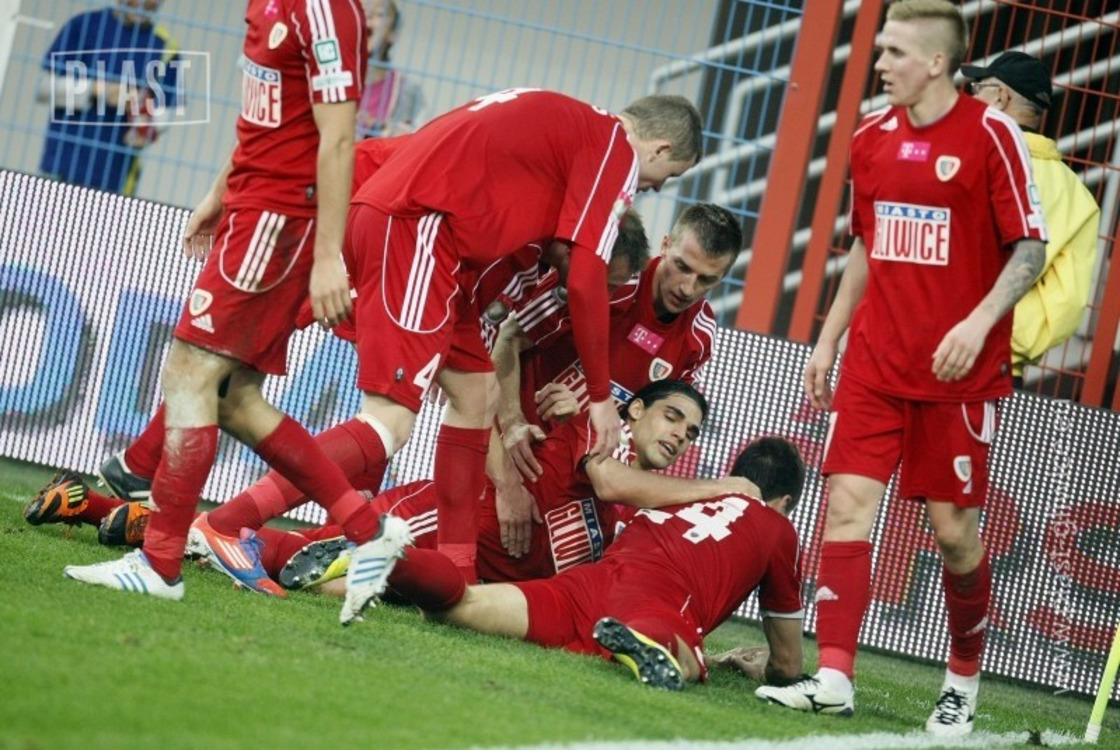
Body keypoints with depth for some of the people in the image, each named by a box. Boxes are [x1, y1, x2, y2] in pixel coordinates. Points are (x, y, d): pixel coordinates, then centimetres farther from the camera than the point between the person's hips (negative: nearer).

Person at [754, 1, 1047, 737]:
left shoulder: (991, 134, -9)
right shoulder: (873, 136, 8)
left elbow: (1030, 248, -10)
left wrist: (979, 322, -22)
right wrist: (828, 339, 17)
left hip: (959, 371, -5)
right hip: (875, 360, 5)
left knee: (954, 525, 1)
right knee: (848, 501, -7)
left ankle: (965, 681, 22)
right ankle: (834, 678, -8)